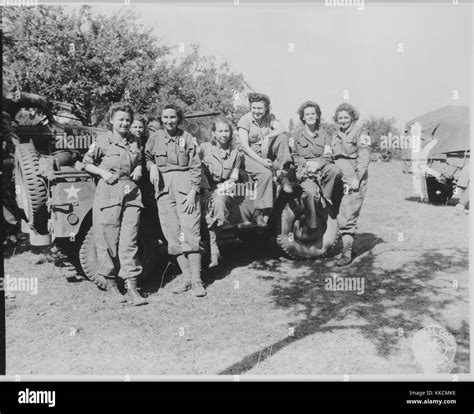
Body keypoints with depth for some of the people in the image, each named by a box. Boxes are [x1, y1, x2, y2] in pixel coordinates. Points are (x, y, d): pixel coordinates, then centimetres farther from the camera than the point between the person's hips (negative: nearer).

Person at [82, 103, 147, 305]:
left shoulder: (134, 141, 15)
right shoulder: (102, 140, 3)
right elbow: (86, 163, 8)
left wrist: (139, 168, 9)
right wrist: (103, 172, -8)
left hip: (131, 192, 3)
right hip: (109, 192, -3)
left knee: (129, 241, -1)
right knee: (109, 240, 0)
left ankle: (131, 287, 0)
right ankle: (108, 280, 19)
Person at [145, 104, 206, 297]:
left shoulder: (188, 138, 6)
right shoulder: (154, 138, 11)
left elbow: (196, 167, 2)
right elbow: (146, 158, 19)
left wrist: (193, 192, -7)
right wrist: (152, 166, -4)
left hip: (184, 185, -2)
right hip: (163, 187, 3)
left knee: (191, 232, -8)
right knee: (173, 235, 0)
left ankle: (197, 280, -5)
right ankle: (186, 277, 8)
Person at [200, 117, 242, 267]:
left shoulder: (235, 154, 12)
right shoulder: (204, 148, 5)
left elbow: (234, 178, 9)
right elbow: (199, 172, 1)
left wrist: (224, 187, -10)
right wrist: (207, 191, -11)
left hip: (224, 190, 1)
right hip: (206, 189, -1)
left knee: (219, 202, -35)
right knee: (209, 204, -34)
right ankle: (214, 250, -31)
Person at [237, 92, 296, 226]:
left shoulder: (270, 118, 7)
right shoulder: (245, 120, -5)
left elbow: (282, 129, -11)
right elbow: (244, 146, -14)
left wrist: (267, 137, -27)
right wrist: (261, 161, -24)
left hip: (268, 154, 4)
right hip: (251, 155, -4)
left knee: (283, 137, -20)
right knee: (266, 173, -34)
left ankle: (283, 173, -23)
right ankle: (259, 212, -28)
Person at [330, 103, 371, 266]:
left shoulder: (359, 132, 0)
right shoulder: (336, 135, 19)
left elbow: (364, 157, -7)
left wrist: (357, 178, -15)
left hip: (355, 179, -6)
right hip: (339, 178, 6)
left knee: (347, 217, -11)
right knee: (339, 216, 2)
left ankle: (347, 253, -6)